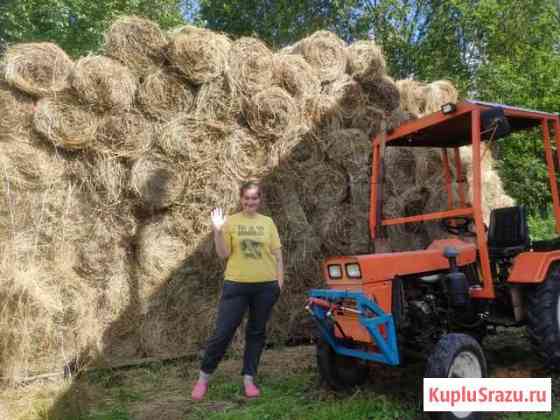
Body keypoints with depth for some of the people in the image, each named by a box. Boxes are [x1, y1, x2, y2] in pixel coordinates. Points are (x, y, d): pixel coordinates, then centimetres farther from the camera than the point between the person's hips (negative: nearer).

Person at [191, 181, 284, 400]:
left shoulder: (268, 222, 6)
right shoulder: (230, 221, 1)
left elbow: (277, 253, 9)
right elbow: (223, 254, -4)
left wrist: (280, 280, 3)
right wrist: (217, 231, -17)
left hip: (266, 285, 2)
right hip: (236, 284, -2)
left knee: (257, 332, 10)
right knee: (222, 332, -1)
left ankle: (249, 379, 22)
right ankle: (203, 377, 16)